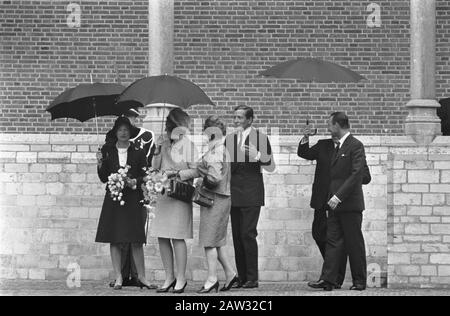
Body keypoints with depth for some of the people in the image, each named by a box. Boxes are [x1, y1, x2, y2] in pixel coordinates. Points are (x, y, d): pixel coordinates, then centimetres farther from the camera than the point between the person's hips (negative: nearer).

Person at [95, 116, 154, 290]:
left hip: (133, 199, -1)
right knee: (114, 240, 0)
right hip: (113, 199, 1)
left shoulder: (138, 153, 6)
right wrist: (100, 164, -10)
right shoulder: (108, 153, 9)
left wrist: (134, 182, -12)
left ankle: (141, 276, 4)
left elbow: (145, 176, 6)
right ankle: (118, 278, 5)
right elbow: (104, 179, 6)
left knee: (136, 240, -4)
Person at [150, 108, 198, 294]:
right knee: (162, 237, 4)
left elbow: (195, 171, -7)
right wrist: (158, 151, -2)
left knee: (177, 237, -6)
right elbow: (155, 168, 11)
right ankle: (169, 277, 12)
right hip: (163, 193, 6)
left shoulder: (187, 144, -4)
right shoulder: (165, 143, 12)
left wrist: (176, 173, -14)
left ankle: (181, 279, 1)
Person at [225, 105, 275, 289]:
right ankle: (241, 278, 8)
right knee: (237, 236, 4)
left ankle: (252, 278, -9)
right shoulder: (230, 139, 15)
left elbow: (271, 167, -2)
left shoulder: (260, 138, -1)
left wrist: (258, 155, -18)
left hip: (251, 193, -6)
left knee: (248, 234, -12)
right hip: (234, 193, 6)